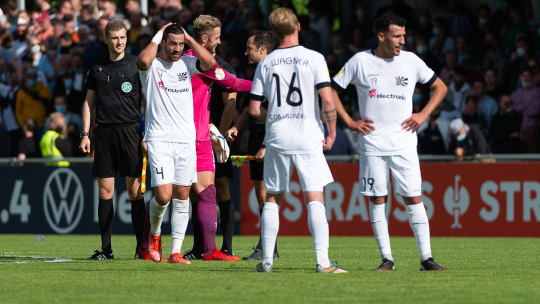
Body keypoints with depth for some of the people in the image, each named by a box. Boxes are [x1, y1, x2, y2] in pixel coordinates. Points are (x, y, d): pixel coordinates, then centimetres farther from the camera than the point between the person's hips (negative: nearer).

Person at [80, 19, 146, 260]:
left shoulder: (136, 65, 3)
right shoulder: (97, 68, 12)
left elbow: (146, 101, 4)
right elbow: (89, 102, 16)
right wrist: (85, 134, 8)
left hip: (130, 130, -3)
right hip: (104, 132, 3)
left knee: (134, 189, -6)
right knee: (105, 190, 1)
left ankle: (142, 246, -2)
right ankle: (106, 248, 5)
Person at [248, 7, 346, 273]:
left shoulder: (266, 64, 5)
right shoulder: (313, 58, -3)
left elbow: (254, 109, 6)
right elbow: (328, 101, -11)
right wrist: (331, 133, 1)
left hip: (276, 138, 2)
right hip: (308, 137, -2)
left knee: (272, 199, 13)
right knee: (315, 199, -4)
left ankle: (267, 260, 11)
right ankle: (322, 261, -12)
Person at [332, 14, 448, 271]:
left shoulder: (411, 61, 5)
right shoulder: (360, 61, 0)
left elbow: (440, 87, 16)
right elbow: (331, 90, 6)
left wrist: (423, 115, 3)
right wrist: (349, 122, -1)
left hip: (403, 142, 1)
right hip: (372, 142, 0)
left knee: (414, 198, -5)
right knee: (377, 199, -1)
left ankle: (426, 258, -4)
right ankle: (386, 259, 5)